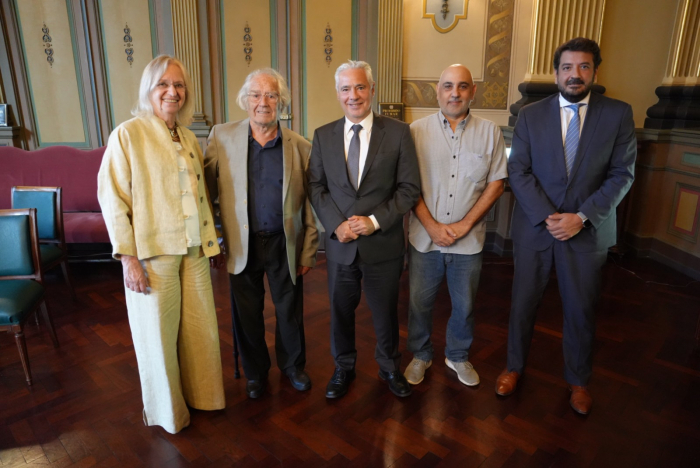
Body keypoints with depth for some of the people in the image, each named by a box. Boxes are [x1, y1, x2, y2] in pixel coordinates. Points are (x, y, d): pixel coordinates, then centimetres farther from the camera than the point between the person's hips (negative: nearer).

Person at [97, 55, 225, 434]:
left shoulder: (189, 138, 9)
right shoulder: (128, 135, -8)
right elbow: (112, 199, -11)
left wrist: (210, 240, 13)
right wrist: (128, 258, -14)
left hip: (194, 250, 5)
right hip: (152, 254, -5)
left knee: (200, 328, 14)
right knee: (159, 334, 8)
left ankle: (200, 394, 37)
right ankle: (167, 409, 32)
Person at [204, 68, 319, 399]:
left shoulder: (301, 148, -3)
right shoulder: (222, 137, -2)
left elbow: (310, 205, -1)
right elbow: (207, 188, -3)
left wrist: (308, 252, -1)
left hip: (285, 245, 0)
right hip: (243, 244, 1)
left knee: (290, 312, 15)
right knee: (247, 314, 15)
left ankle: (292, 365, 41)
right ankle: (256, 372, 39)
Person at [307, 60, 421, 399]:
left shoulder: (398, 133, -4)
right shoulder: (323, 136, 3)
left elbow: (409, 188, -6)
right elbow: (316, 187, 2)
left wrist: (375, 220, -16)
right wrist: (336, 224, -13)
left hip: (384, 244, -1)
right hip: (340, 243, 2)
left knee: (385, 311, 15)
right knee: (340, 310, 16)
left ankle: (389, 367, 40)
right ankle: (343, 368, 40)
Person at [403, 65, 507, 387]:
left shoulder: (489, 132, 1)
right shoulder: (417, 130, -2)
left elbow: (496, 183, 0)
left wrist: (465, 224, -10)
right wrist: (432, 226, -12)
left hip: (469, 239, 1)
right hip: (424, 237, 0)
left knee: (464, 305, 14)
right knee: (420, 301, 12)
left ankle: (457, 357, 38)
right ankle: (420, 356, 34)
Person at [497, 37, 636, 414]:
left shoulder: (618, 114, 0)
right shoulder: (530, 114, 1)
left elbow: (622, 174, -3)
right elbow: (518, 171, -5)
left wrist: (582, 217, -15)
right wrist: (547, 216, -15)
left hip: (587, 229, 0)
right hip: (534, 226, 0)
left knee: (580, 310, 11)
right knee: (523, 303, 12)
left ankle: (578, 380, 34)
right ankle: (514, 366, 34)